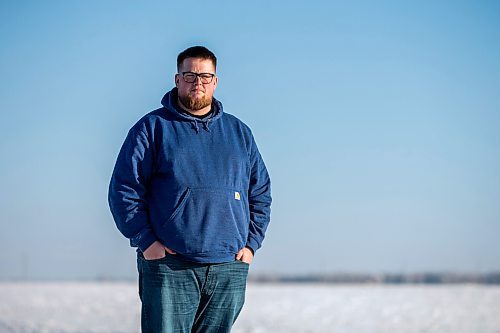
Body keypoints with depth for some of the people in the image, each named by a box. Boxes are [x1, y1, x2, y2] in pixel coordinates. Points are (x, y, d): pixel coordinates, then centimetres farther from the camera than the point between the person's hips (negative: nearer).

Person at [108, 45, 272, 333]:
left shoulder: (239, 132, 16)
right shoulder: (152, 128, 5)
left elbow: (261, 193, 19)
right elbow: (123, 189, 1)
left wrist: (251, 243, 7)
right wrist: (145, 241, -9)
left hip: (230, 268, 4)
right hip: (169, 267, -3)